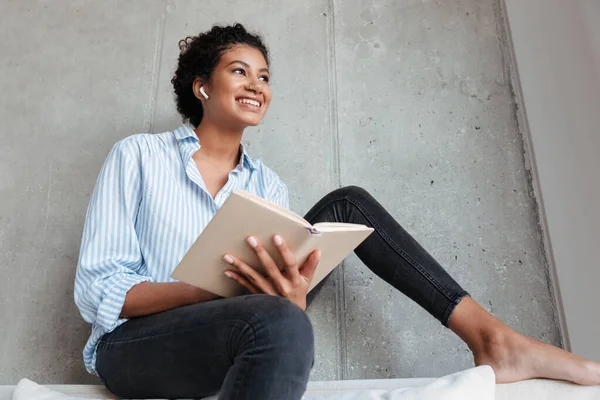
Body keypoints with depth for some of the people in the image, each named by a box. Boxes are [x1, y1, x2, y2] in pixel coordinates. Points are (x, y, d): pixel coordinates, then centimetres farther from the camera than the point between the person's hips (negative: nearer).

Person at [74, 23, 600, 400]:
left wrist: (294, 296, -27)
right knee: (279, 324, -40)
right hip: (135, 343, -4)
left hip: (240, 332, 4)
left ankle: (494, 340, -10)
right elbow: (96, 292, -10)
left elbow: (285, 294, -1)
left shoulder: (268, 185, 7)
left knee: (346, 204, -8)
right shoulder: (137, 156, -3)